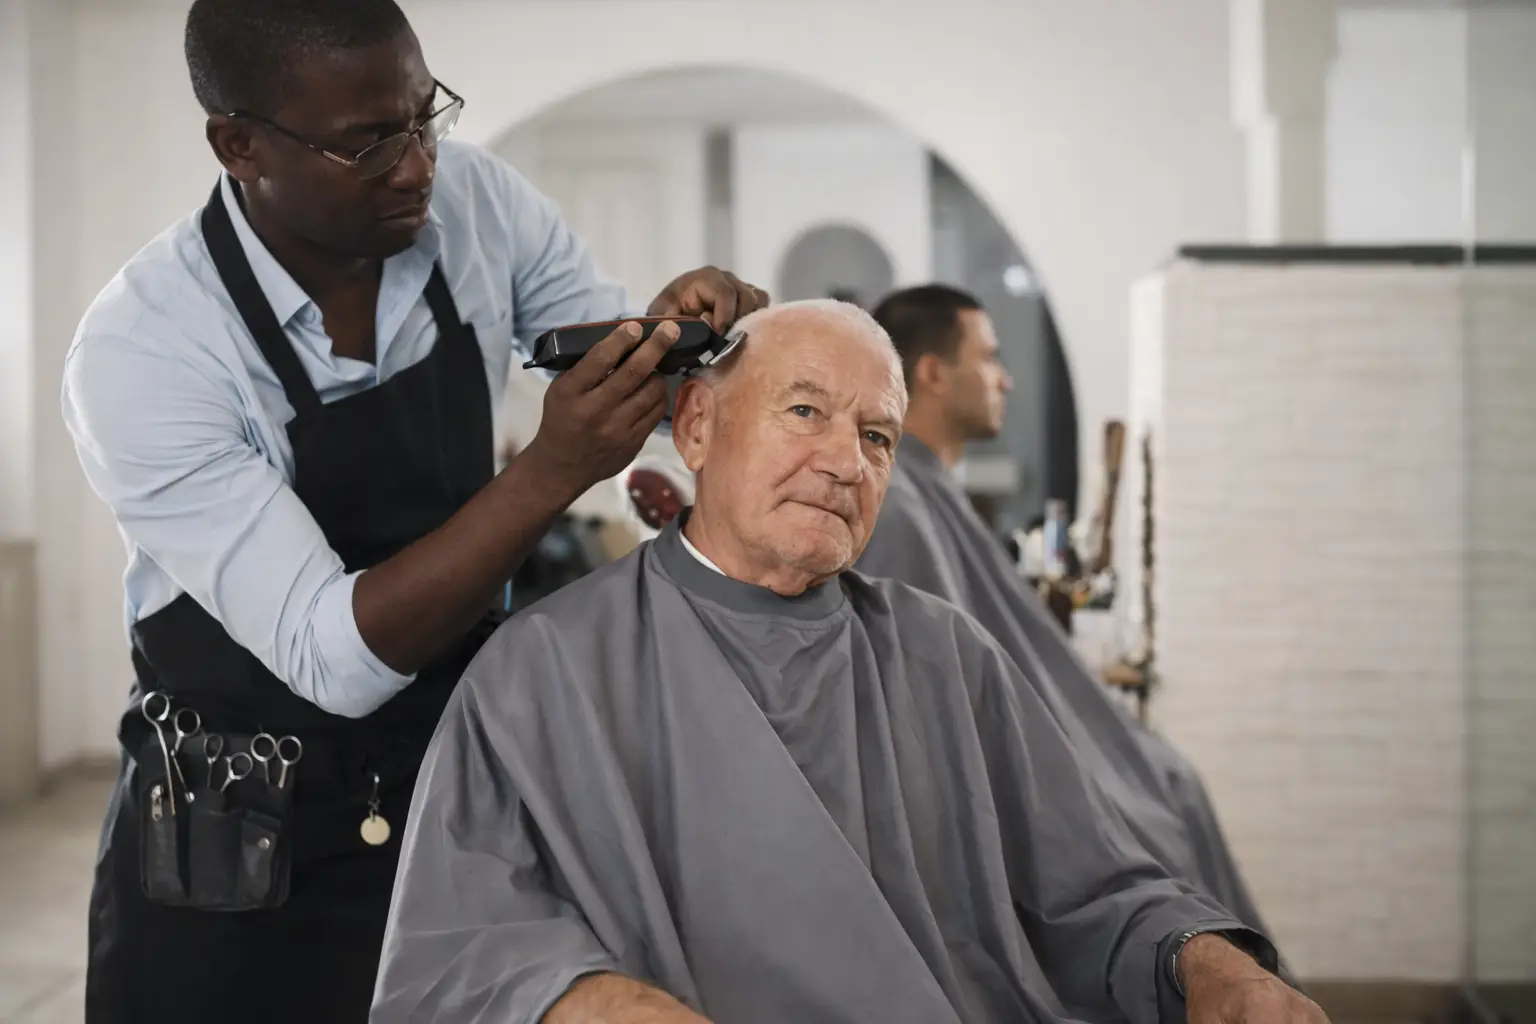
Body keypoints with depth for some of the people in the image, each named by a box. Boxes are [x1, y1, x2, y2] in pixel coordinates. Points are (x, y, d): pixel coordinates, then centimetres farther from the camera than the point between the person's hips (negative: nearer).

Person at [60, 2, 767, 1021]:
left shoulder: (478, 202, -10)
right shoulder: (138, 353, -23)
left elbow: (646, 394, 4)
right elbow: (337, 657, -28)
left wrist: (684, 334, -19)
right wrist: (552, 472, -38)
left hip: (466, 783, 4)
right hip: (239, 840, -3)